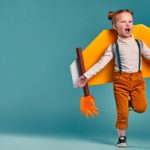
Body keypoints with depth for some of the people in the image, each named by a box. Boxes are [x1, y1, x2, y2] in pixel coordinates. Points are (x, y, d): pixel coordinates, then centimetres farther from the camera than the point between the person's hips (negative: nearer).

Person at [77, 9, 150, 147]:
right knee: (122, 112, -1)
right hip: (121, 80, -2)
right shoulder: (114, 46, 0)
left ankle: (131, 101, 21)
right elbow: (101, 63, -1)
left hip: (137, 79, 2)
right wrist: (86, 75, -9)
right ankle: (122, 137, 17)